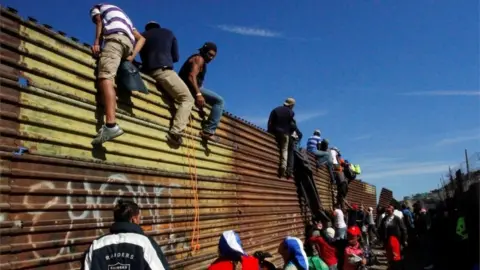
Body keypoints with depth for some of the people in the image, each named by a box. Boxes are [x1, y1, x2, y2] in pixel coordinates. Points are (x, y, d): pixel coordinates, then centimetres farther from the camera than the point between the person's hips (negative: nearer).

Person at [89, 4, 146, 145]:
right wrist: (132, 56, 16)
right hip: (129, 43, 7)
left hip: (115, 38, -7)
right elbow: (141, 38, 27)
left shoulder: (96, 8, 29)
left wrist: (96, 42, -5)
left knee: (105, 77, -23)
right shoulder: (123, 16, 42)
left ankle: (111, 125, -44)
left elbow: (99, 22, 5)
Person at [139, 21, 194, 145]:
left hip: (148, 72, 5)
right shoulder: (168, 33, 21)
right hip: (164, 70, -5)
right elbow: (176, 57, 21)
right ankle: (175, 133, -26)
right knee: (188, 99, -5)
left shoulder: (142, 36, 25)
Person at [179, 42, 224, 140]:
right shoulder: (199, 59, -6)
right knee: (219, 101, -20)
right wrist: (198, 94, -35)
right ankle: (208, 131, -26)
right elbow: (191, 77, -23)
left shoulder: (199, 60, 24)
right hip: (190, 88, -10)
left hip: (190, 89, 10)